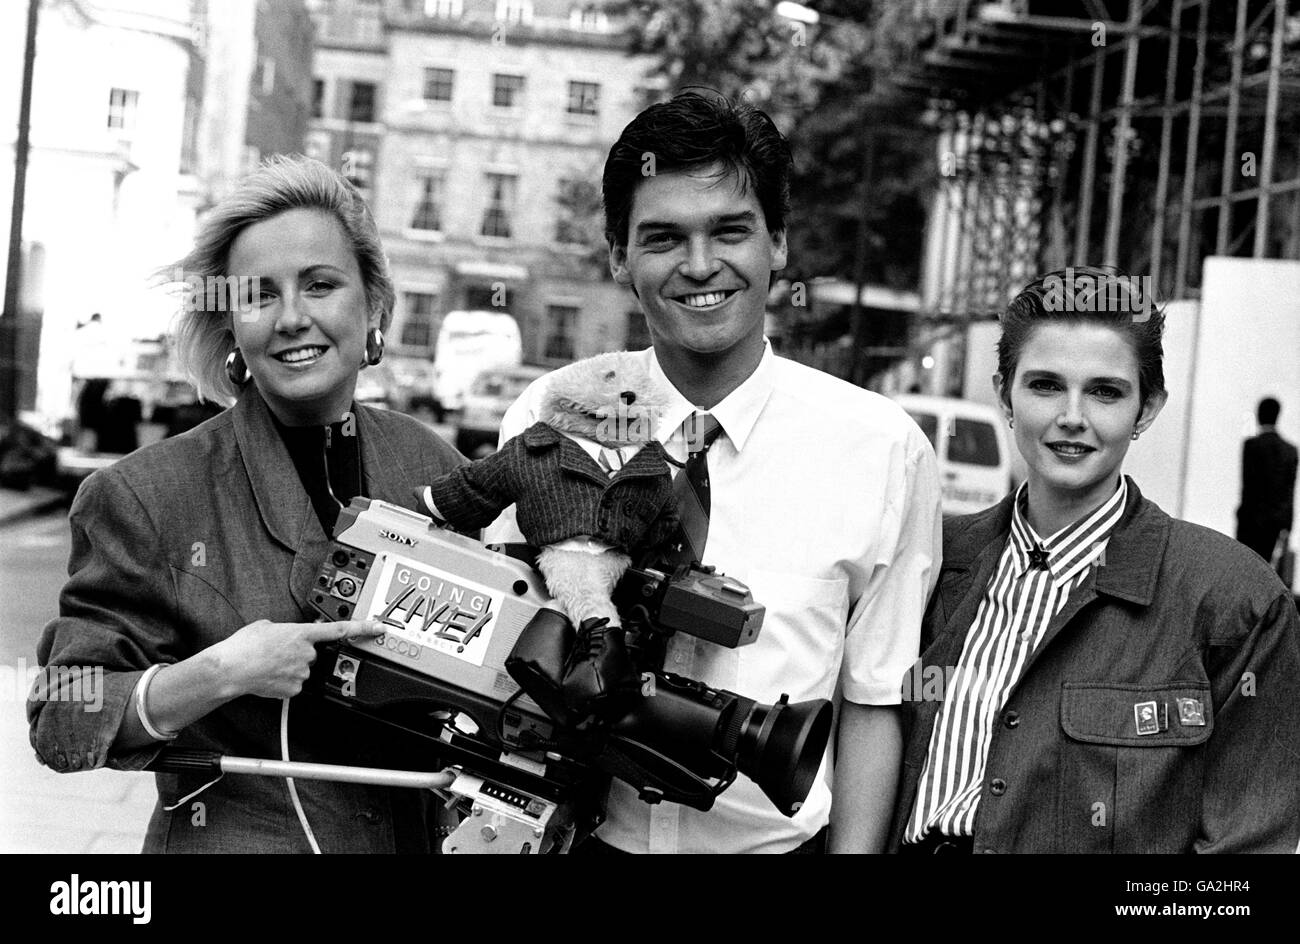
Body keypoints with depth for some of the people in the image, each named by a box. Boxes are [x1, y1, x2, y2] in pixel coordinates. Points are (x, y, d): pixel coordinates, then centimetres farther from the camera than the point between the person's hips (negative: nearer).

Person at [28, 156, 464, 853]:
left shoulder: (433, 467, -4)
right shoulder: (146, 495, -14)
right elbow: (60, 724, -13)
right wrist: (217, 675, -27)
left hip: (414, 835, 4)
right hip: (228, 836, -3)